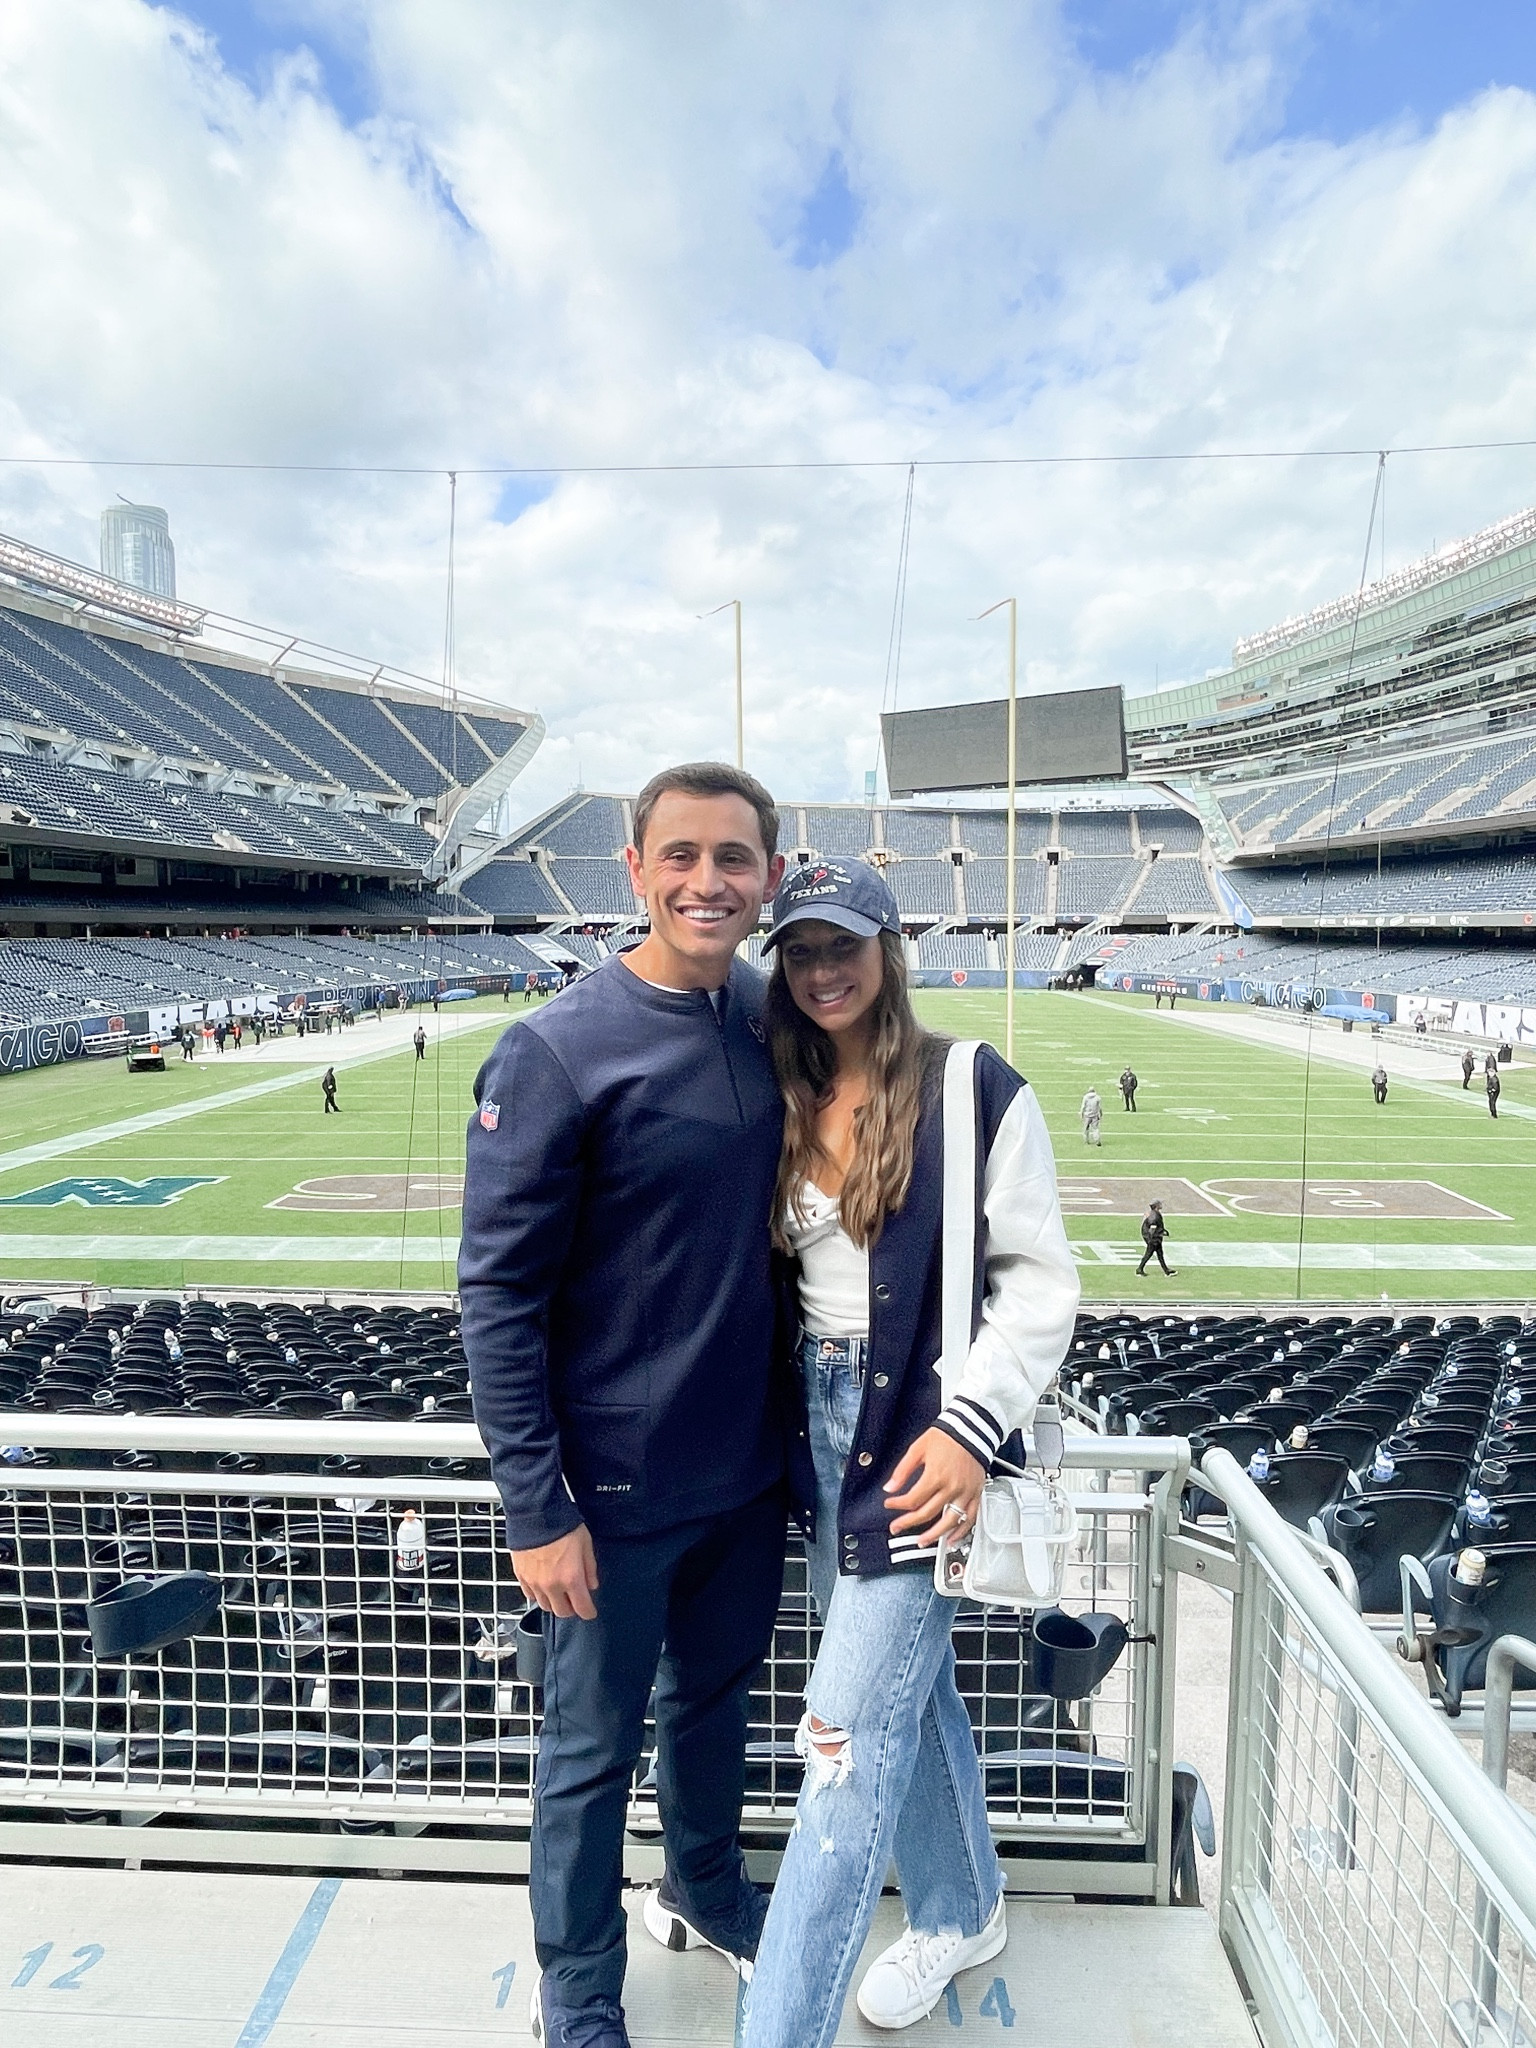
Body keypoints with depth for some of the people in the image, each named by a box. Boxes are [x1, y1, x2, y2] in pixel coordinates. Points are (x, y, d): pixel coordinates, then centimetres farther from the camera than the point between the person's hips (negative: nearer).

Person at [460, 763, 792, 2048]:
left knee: (718, 1691, 26)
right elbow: (499, 1294, -16)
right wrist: (538, 1509, -15)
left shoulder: (774, 1014, -3)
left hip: (753, 1458, 5)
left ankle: (708, 1889, 54)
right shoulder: (558, 1054, -20)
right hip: (619, 1484, -5)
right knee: (594, 1747, 15)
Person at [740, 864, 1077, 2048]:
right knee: (914, 1687, 22)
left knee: (850, 1735, -4)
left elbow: (1040, 1276, -11)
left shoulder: (974, 1091, -10)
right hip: (822, 1418, 6)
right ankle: (961, 1914, 45)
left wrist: (970, 1426, -19)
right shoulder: (788, 1105, 6)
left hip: (924, 1430, -6)